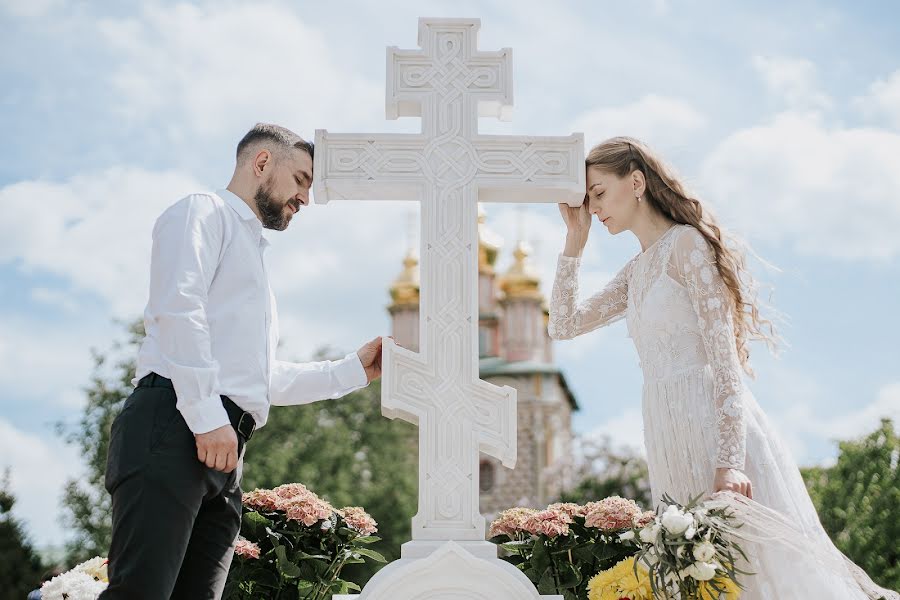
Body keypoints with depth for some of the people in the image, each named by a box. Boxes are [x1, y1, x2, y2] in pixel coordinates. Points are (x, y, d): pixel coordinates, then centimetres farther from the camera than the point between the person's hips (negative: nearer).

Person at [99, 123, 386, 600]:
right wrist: (207, 414, -20)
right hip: (173, 423, -9)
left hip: (223, 448, 9)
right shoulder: (205, 212, 8)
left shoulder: (252, 257, 35)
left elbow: (267, 380, 36)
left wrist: (355, 369, 31)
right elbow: (176, 306, -11)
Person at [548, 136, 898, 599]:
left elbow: (724, 357, -14)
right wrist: (575, 238, 15)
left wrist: (728, 462, -22)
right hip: (669, 436, 8)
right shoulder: (636, 270, 19)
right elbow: (562, 325, 21)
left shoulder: (686, 242, -6)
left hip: (713, 426, -8)